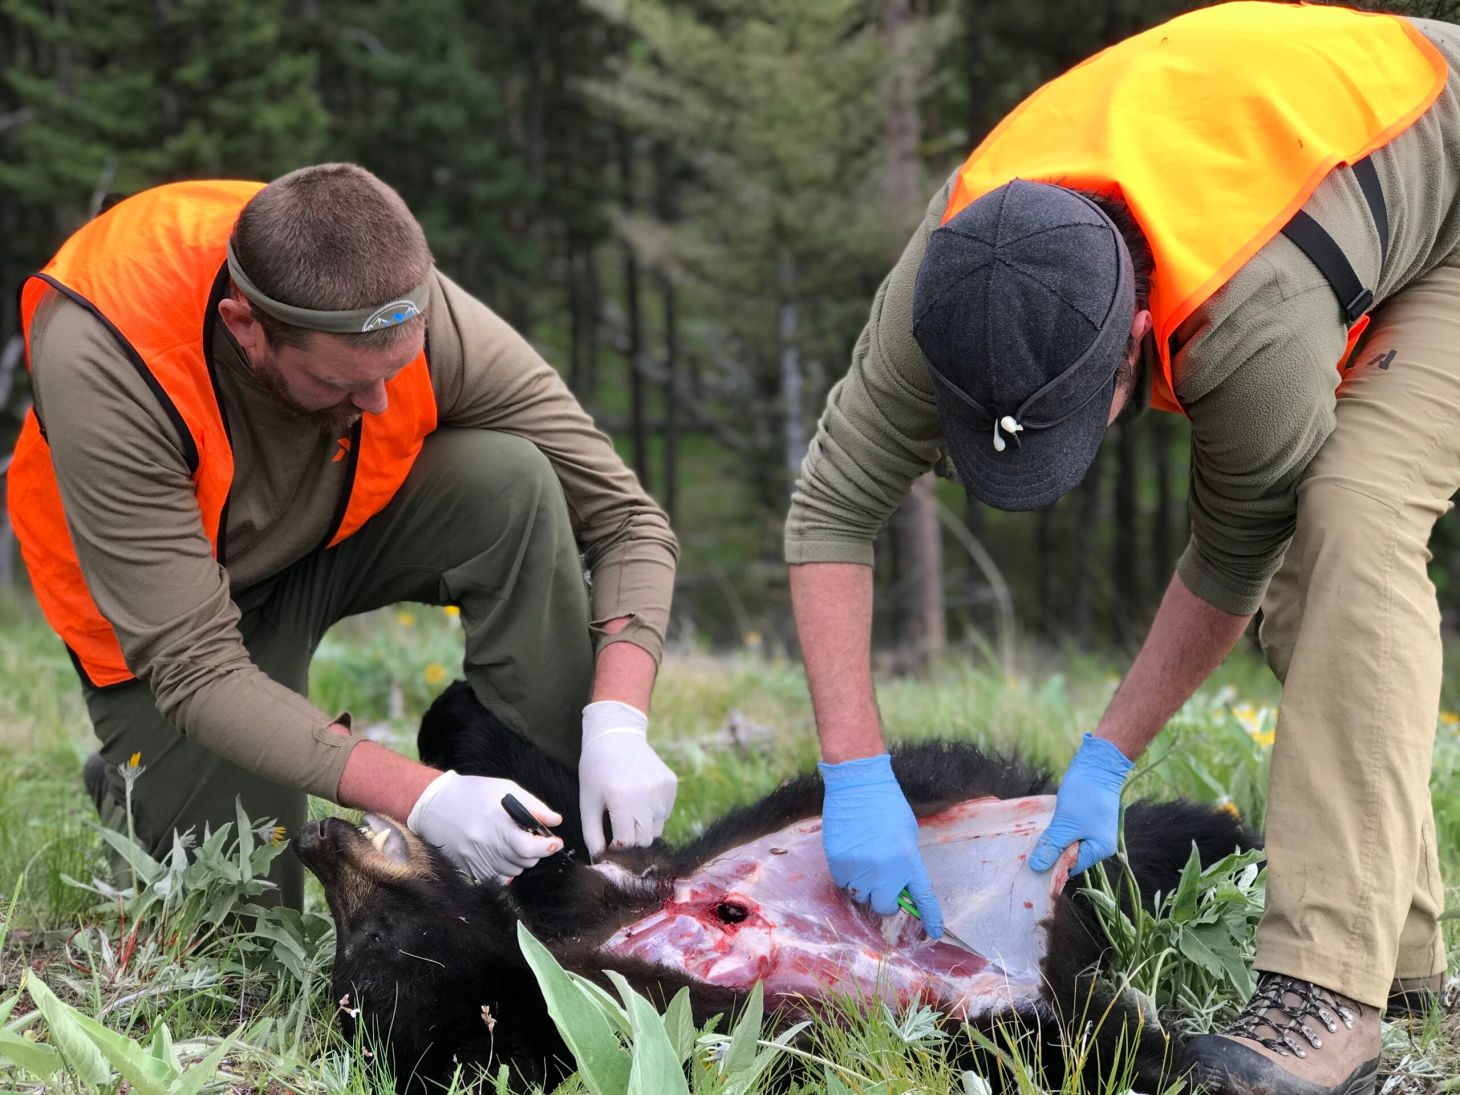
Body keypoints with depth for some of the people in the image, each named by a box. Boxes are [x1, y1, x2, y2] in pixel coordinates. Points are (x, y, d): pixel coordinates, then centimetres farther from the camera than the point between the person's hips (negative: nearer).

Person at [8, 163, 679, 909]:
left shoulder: (418, 310, -30)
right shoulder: (102, 362, -38)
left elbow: (628, 518, -21)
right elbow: (196, 671, -36)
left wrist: (617, 727, -36)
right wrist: (422, 799, -43)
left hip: (346, 529, 2)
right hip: (161, 596, -2)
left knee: (512, 480, -28)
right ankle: (131, 789, 26)